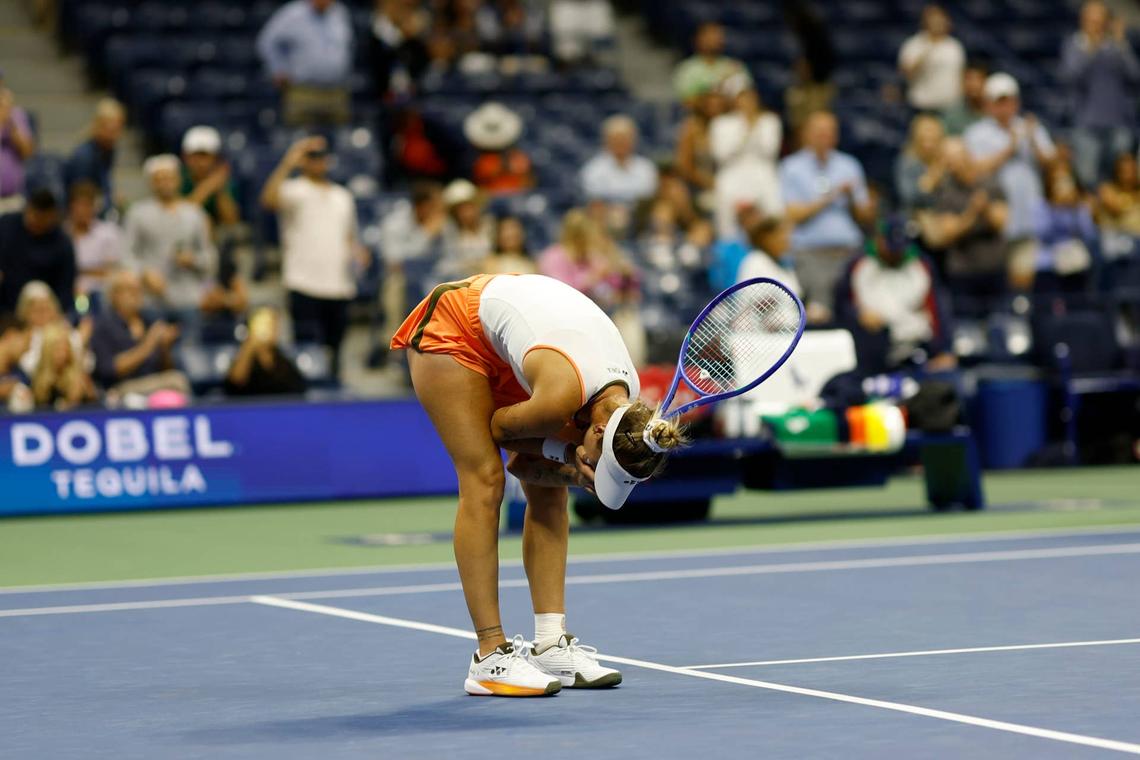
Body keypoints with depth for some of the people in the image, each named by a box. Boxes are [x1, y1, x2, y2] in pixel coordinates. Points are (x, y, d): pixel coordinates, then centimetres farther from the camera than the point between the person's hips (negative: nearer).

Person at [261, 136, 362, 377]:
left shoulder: (343, 196, 20)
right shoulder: (294, 191, -1)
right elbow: (269, 199, -23)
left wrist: (356, 251, 4)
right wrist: (287, 164, -29)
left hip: (339, 287, 6)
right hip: (305, 287, -6)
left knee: (333, 354, 10)